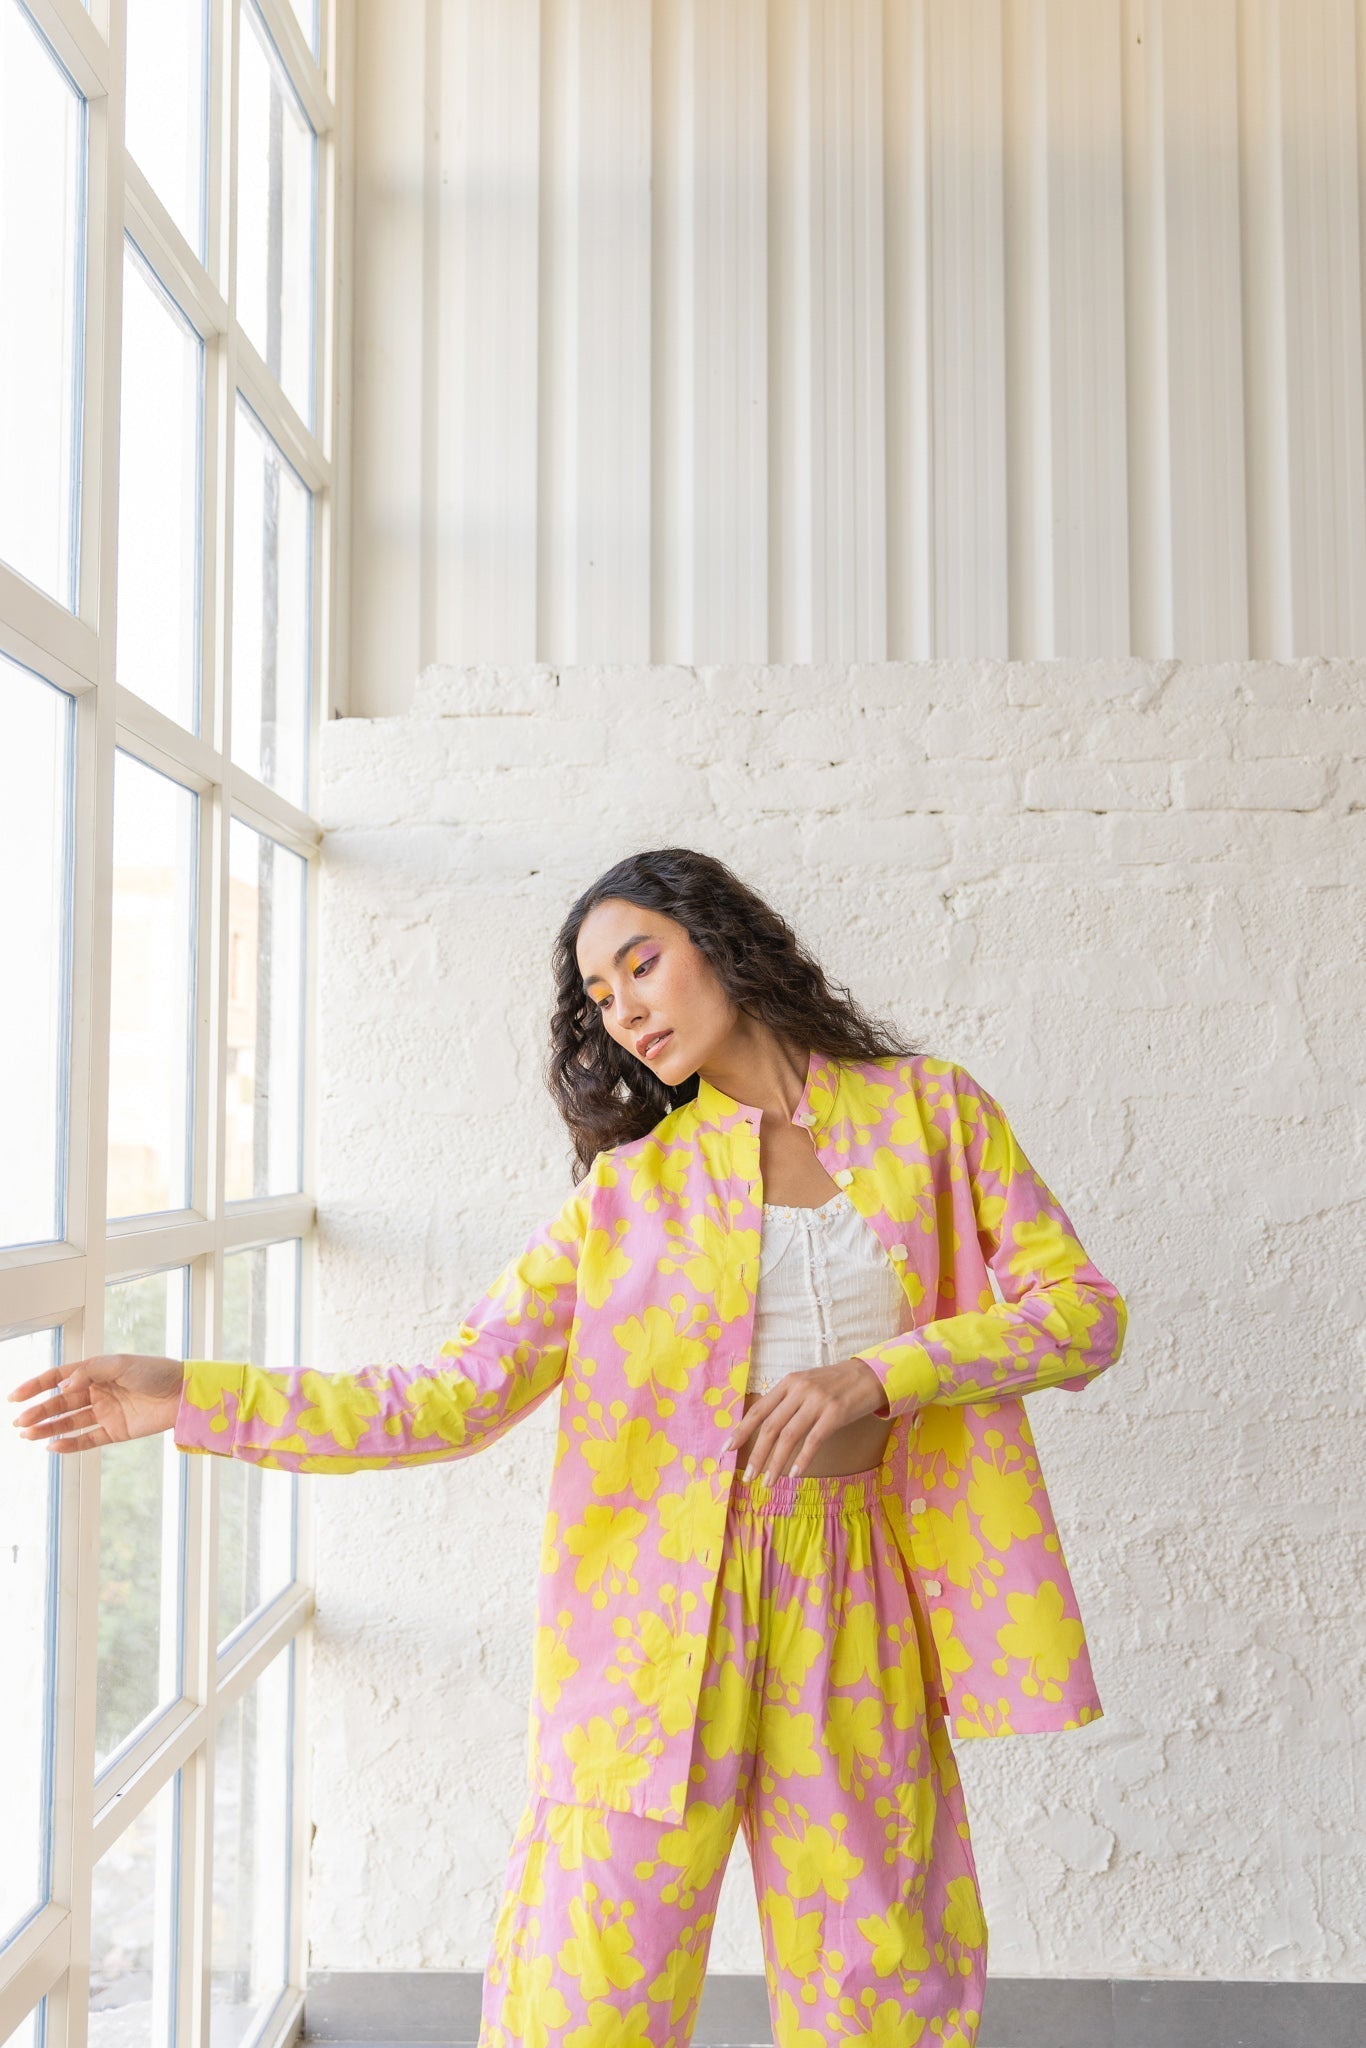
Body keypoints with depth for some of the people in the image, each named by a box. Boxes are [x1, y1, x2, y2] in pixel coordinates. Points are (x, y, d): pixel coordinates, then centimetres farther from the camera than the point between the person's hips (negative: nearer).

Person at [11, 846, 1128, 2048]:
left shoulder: (932, 1109, 6)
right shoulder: (629, 1186, 6)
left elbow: (1081, 1309, 1)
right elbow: (456, 1396, 0)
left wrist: (874, 1375, -13)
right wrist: (197, 1398, -8)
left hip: (856, 1596, 1)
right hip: (668, 1602, 0)